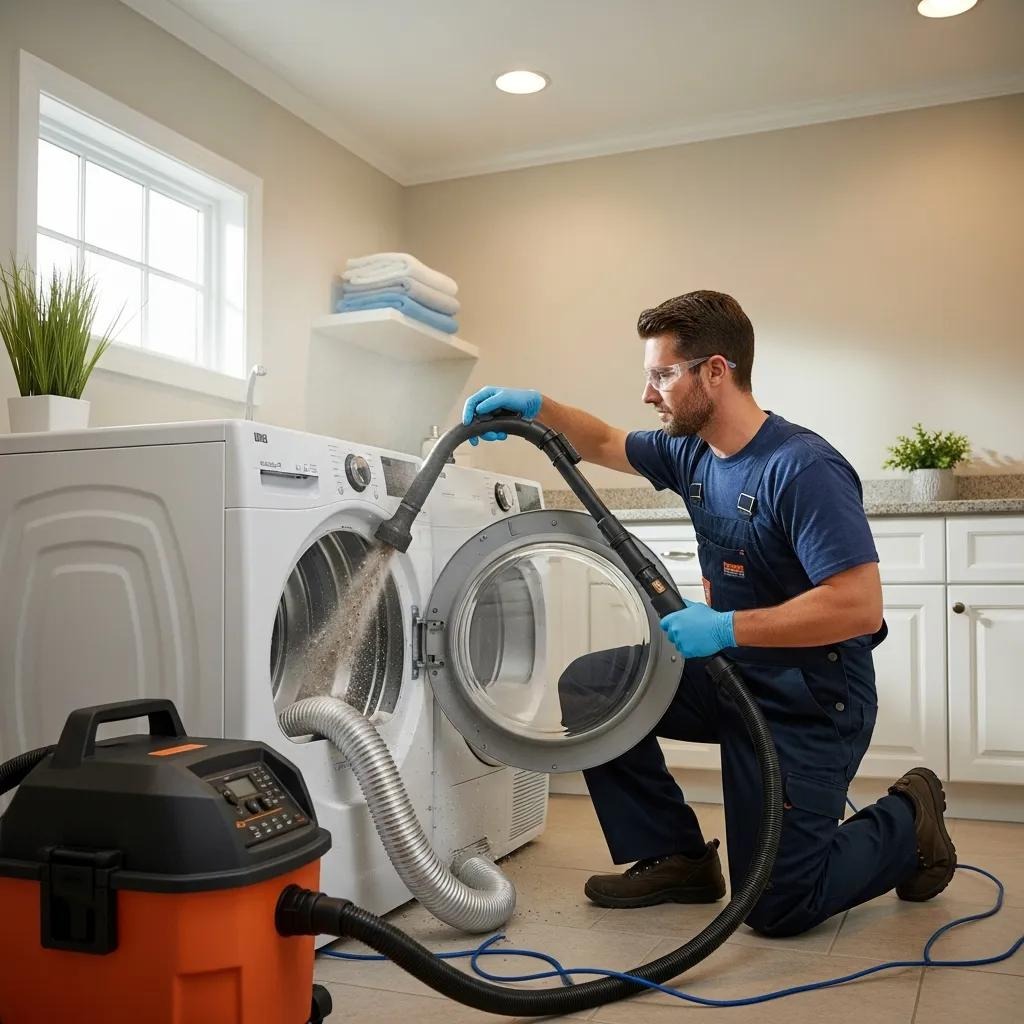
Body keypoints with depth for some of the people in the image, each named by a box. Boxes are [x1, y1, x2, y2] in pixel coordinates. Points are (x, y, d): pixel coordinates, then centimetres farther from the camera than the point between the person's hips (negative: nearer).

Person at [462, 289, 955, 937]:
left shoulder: (803, 469, -25)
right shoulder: (691, 452, 1)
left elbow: (861, 607, -29)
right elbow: (604, 444, 18)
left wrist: (725, 627, -30)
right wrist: (536, 407, 0)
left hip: (809, 703, -8)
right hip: (729, 672, 8)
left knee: (777, 906, -7)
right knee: (589, 686, -4)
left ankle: (908, 822, 21)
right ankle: (676, 859, 11)